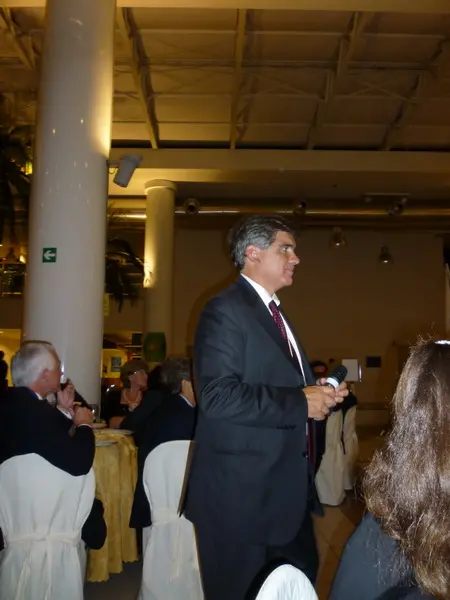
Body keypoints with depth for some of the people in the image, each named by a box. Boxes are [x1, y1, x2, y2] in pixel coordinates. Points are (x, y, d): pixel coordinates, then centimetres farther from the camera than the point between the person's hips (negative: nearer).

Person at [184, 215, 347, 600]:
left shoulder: (275, 314, 16)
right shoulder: (225, 310, -15)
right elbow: (218, 397, -27)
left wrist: (320, 395, 4)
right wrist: (301, 403, -20)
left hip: (287, 489, 9)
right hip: (242, 492, -9)